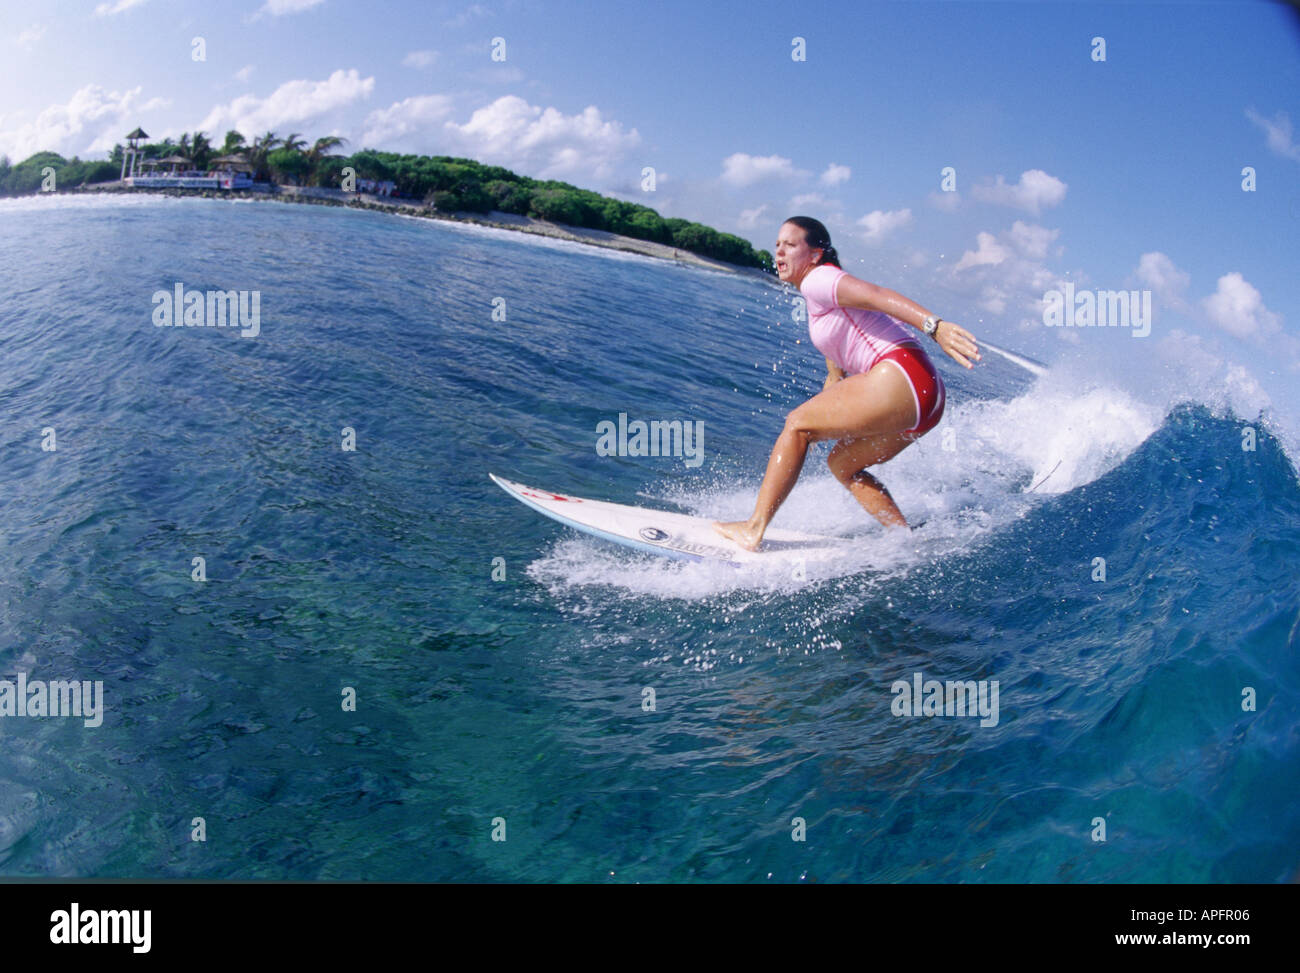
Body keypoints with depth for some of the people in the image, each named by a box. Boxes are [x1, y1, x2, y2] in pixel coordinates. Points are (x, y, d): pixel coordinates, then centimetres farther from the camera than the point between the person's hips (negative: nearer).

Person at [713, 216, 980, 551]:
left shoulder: (817, 280, -3)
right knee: (842, 464, 19)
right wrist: (818, 429, 36)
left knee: (796, 423, -1)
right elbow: (837, 378, 33)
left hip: (901, 377, -10)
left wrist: (933, 325, -34)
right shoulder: (825, 308, 27)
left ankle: (754, 529, -1)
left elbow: (878, 295, -20)